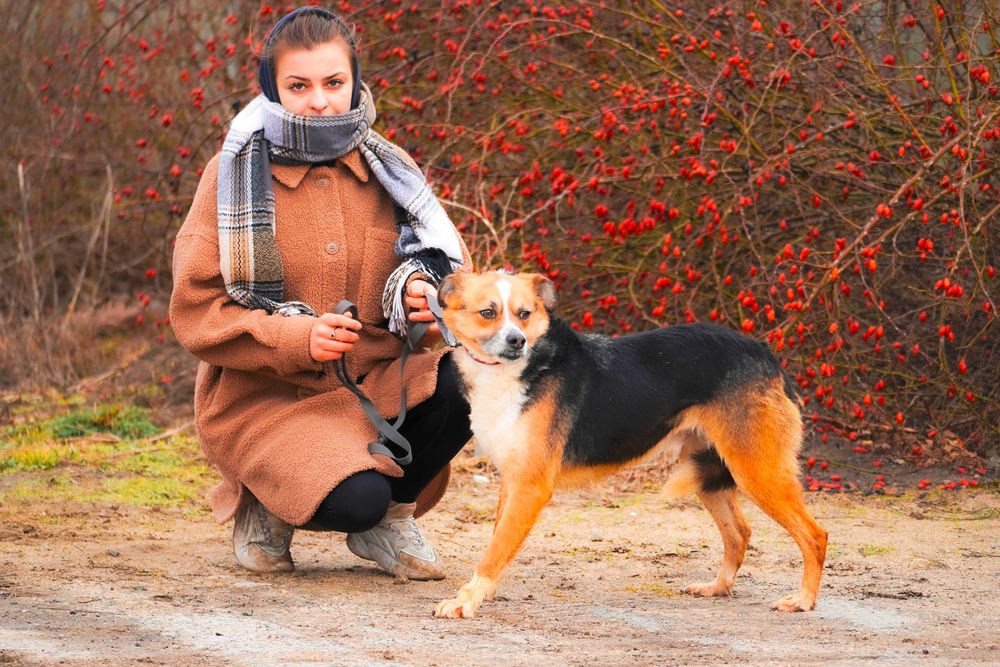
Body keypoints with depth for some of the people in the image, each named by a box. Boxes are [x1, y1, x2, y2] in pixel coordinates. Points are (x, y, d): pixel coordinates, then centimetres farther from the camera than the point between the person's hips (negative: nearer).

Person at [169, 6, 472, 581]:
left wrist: (425, 294, -18)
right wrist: (296, 338, -23)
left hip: (378, 382, 4)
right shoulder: (236, 173, -6)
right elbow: (195, 308, -9)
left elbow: (452, 270, 7)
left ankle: (393, 511, 1)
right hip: (269, 396, -4)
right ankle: (269, 505, 5)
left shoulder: (388, 169, 4)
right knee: (354, 500, -32)